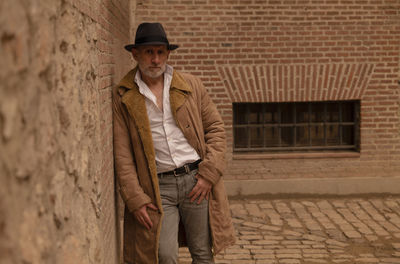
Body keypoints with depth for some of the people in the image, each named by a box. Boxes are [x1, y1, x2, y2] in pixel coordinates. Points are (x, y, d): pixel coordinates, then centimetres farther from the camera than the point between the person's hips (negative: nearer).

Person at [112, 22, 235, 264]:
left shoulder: (191, 85, 7)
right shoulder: (123, 97, 1)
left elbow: (215, 128, 8)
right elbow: (122, 153, -3)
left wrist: (209, 174, -4)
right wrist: (135, 199, -9)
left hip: (196, 179, 2)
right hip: (158, 187, -1)